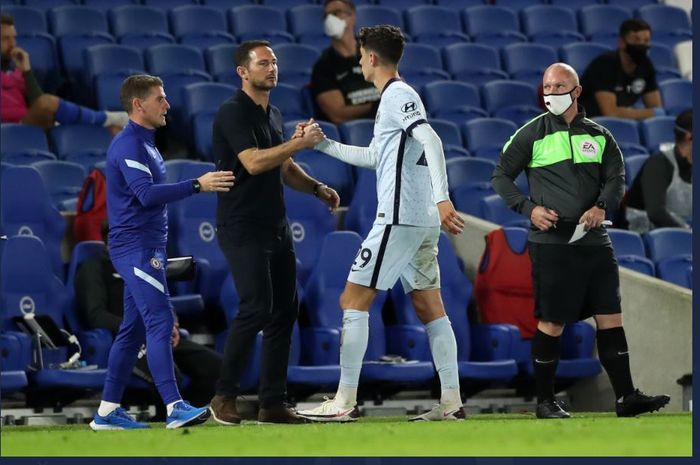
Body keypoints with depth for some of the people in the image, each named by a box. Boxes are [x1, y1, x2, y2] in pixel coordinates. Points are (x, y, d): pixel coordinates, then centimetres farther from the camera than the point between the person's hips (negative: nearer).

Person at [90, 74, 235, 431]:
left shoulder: (144, 144, 19)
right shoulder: (128, 144, -13)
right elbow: (146, 194, -25)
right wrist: (197, 185, -26)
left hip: (146, 249, 10)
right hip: (135, 248, -10)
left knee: (134, 329, 10)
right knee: (160, 321, -17)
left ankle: (108, 411, 13)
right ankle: (175, 407, -24)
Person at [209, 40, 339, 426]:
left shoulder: (273, 114, 16)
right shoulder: (233, 113, -11)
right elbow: (253, 162, -24)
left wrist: (316, 188, 10)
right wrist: (299, 143, -25)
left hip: (275, 229, 9)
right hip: (242, 230, -9)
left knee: (284, 310, 4)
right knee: (257, 308, -16)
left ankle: (272, 403, 8)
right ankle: (224, 397, -5)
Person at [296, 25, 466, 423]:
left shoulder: (397, 96, -9)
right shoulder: (397, 96, 20)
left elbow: (431, 141, -23)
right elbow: (375, 157, 31)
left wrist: (442, 197, -33)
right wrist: (324, 145, 33)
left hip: (399, 218, -10)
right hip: (423, 221, 10)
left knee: (354, 300, -4)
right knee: (429, 307, 8)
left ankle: (346, 401, -5)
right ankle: (451, 402, 4)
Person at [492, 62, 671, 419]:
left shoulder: (598, 136, 12)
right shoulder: (532, 134, 3)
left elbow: (616, 177, 7)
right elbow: (501, 176, 6)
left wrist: (602, 207, -13)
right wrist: (528, 208, -9)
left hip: (594, 241, 4)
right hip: (551, 242, -4)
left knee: (610, 317, 1)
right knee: (551, 323, -3)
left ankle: (626, 397, 3)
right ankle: (545, 401, 8)